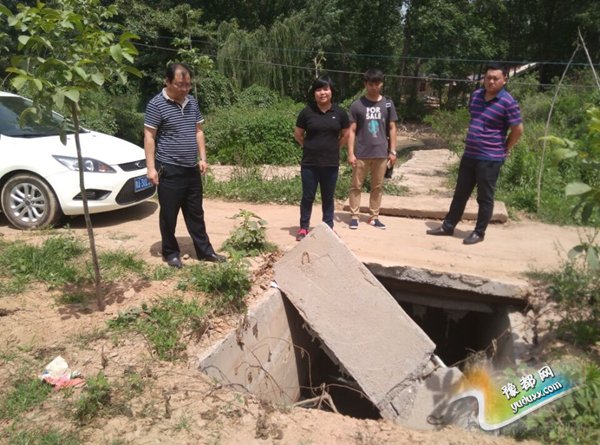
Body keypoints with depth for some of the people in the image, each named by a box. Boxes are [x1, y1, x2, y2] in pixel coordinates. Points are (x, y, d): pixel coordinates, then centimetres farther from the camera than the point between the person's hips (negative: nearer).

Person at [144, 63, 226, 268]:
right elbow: (149, 137, -10)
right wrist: (151, 167, -15)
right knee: (169, 215, 6)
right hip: (169, 170, -6)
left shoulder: (192, 102, 9)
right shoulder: (157, 104, -10)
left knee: (196, 213, 14)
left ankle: (205, 251, 23)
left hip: (192, 169, 6)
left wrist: (202, 158, 9)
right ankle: (171, 253, 21)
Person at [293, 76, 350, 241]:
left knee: (328, 197, 11)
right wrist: (309, 147, 7)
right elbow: (298, 134, 6)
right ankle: (303, 228, 18)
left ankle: (328, 228, 22)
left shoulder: (339, 113, 0)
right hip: (310, 163, -1)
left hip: (331, 164, 1)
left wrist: (334, 148, 9)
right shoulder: (307, 112, -4)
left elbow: (345, 135, 13)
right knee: (308, 197, 6)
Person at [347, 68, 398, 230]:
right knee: (356, 186, 4)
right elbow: (351, 131, -2)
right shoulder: (357, 105, -2)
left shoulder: (388, 104, 4)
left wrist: (392, 151, 3)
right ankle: (354, 216, 12)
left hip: (381, 153, 2)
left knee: (377, 187, 8)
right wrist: (351, 153, -8)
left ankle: (374, 217, 18)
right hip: (361, 154, -2)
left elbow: (392, 128, 8)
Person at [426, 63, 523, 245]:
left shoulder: (508, 102, -13)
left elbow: (518, 129, -8)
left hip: (490, 159, -6)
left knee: (484, 197, 4)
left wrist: (505, 149, 0)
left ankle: (479, 233, 17)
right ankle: (448, 226, 24)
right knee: (460, 193, 14)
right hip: (469, 155, 7)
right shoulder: (476, 95, 6)